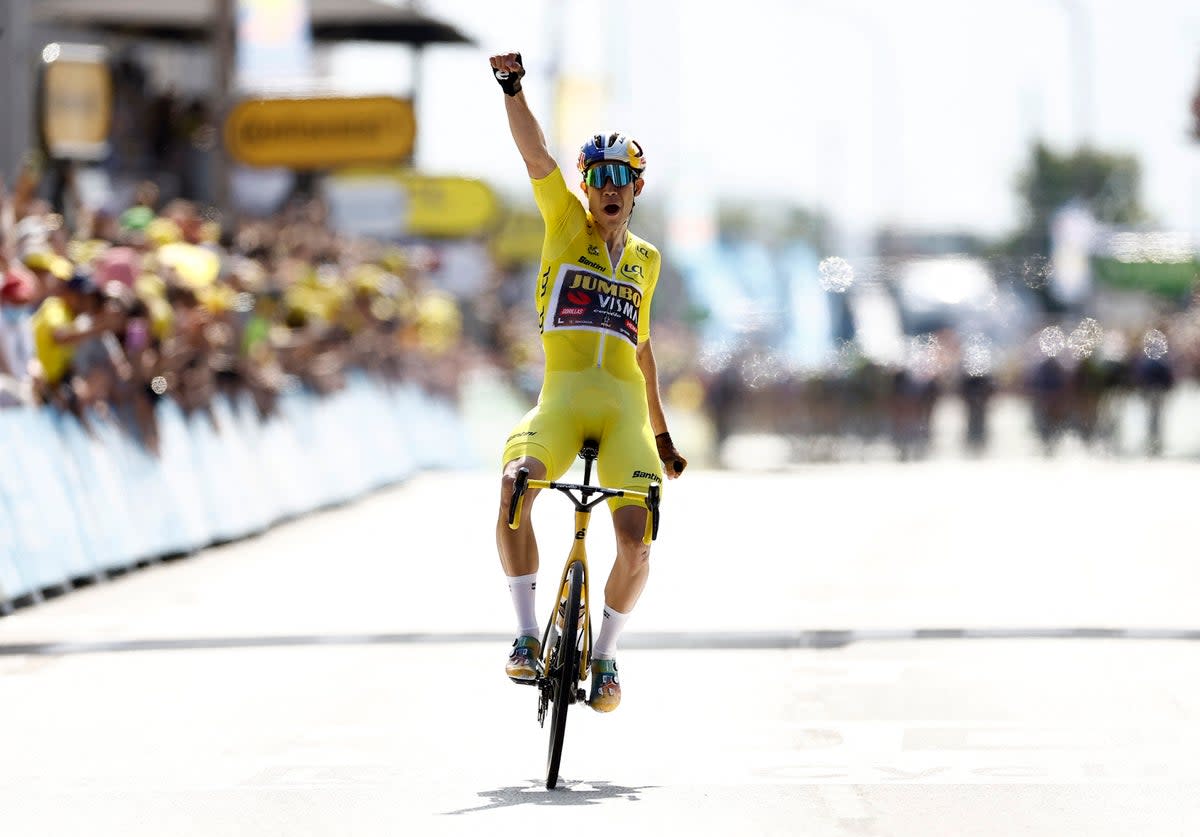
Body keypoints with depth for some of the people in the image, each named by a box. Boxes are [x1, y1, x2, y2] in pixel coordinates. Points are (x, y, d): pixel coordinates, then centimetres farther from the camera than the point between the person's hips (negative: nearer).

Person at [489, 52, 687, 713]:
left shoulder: (645, 259, 20)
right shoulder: (566, 221, 11)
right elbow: (536, 156, -6)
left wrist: (662, 435, 32)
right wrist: (512, 89, -22)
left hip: (624, 406, 3)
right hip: (562, 396, -3)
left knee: (636, 543, -14)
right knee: (514, 489, -32)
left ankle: (605, 653, 12)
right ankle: (527, 635, -20)